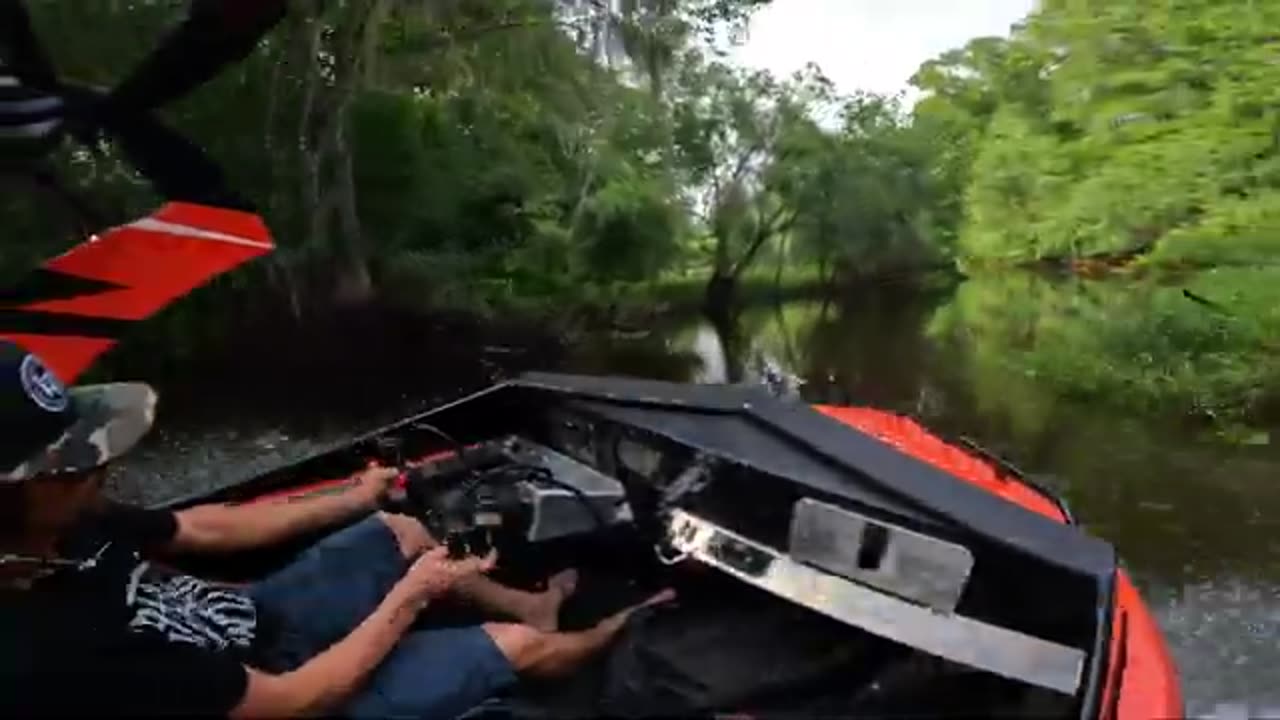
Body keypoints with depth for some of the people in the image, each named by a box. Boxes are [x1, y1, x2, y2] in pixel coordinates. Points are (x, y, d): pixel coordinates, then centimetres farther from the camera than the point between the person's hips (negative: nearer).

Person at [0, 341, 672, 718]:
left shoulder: (58, 528, -14)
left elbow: (207, 527, 5)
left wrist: (352, 499, 11)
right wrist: (411, 595, -20)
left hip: (254, 621, 8)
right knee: (515, 645, -4)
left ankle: (531, 603, 33)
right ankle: (604, 638, 29)